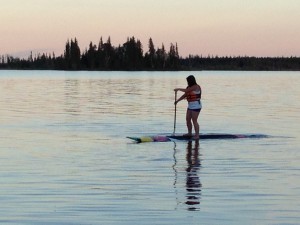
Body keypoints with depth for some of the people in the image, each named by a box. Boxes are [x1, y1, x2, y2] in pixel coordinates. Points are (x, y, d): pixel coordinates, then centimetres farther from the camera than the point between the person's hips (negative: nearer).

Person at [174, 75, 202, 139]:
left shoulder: (196, 87, -15)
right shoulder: (189, 87, 13)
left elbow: (186, 90, -18)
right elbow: (185, 95, 15)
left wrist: (178, 89, -4)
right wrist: (177, 100, 7)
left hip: (196, 106, -9)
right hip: (190, 106, 9)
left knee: (194, 120, -11)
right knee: (188, 120, 11)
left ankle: (197, 135, -9)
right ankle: (189, 133, 24)